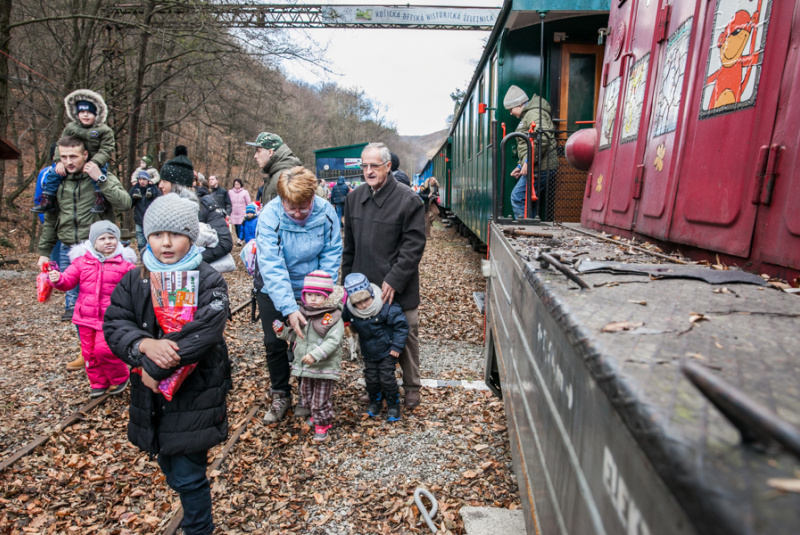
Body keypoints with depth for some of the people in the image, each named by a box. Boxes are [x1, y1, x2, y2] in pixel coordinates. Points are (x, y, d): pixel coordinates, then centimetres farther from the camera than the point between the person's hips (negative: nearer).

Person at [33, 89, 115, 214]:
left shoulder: (104, 130, -6)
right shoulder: (70, 127, 7)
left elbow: (105, 150, -15)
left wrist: (94, 163, -32)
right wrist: (60, 161, -12)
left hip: (97, 162, -4)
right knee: (54, 173, -9)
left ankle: (100, 201, -29)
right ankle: (47, 202, 0)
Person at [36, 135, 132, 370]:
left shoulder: (103, 178, -4)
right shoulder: (57, 182, 8)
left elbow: (124, 203, -20)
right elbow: (50, 220, 16)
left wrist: (101, 179, -21)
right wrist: (44, 252, 15)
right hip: (68, 252, 5)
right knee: (74, 306, 9)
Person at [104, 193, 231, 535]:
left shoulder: (209, 281, -12)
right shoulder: (134, 281, 3)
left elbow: (202, 334, -24)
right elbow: (114, 325, -6)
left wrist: (155, 367, -21)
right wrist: (145, 344, -26)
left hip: (194, 395, -5)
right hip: (152, 395, 5)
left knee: (188, 477, 3)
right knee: (170, 469, 22)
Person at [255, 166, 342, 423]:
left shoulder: (326, 212, -20)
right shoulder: (269, 216, -27)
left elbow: (331, 255, -13)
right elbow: (272, 267, -31)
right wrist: (289, 308, -36)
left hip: (310, 289, 1)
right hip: (272, 290, -1)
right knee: (274, 343, 4)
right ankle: (280, 395, 26)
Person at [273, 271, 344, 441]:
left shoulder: (333, 317, -16)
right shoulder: (302, 314, 3)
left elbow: (333, 341, -24)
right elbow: (295, 335, 16)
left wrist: (315, 354, -32)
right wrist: (282, 331, -2)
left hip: (325, 368, -7)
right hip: (304, 367, 7)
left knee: (321, 400, 3)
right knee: (307, 395, 23)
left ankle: (322, 424, 25)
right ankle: (316, 415, 48)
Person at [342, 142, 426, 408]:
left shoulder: (408, 199, -10)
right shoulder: (355, 197, 7)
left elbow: (413, 246, -13)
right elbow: (349, 245, 13)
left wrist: (393, 281, -18)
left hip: (399, 288, -4)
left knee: (406, 337, 8)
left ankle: (411, 387, 28)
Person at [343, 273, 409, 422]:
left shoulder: (387, 307, -28)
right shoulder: (350, 310, -16)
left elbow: (401, 325, -19)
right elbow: (345, 320, 9)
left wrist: (397, 346, -18)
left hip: (387, 351, -4)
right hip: (368, 353, 4)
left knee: (387, 378, 0)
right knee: (371, 379, 10)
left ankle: (393, 405, 21)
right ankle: (375, 402, 34)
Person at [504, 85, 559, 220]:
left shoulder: (534, 114, -9)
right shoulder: (527, 115, 26)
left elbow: (543, 138, -25)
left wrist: (528, 162, -25)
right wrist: (520, 166, 25)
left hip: (541, 167, -11)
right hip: (537, 167, 11)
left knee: (517, 197, -11)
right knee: (528, 200, 12)